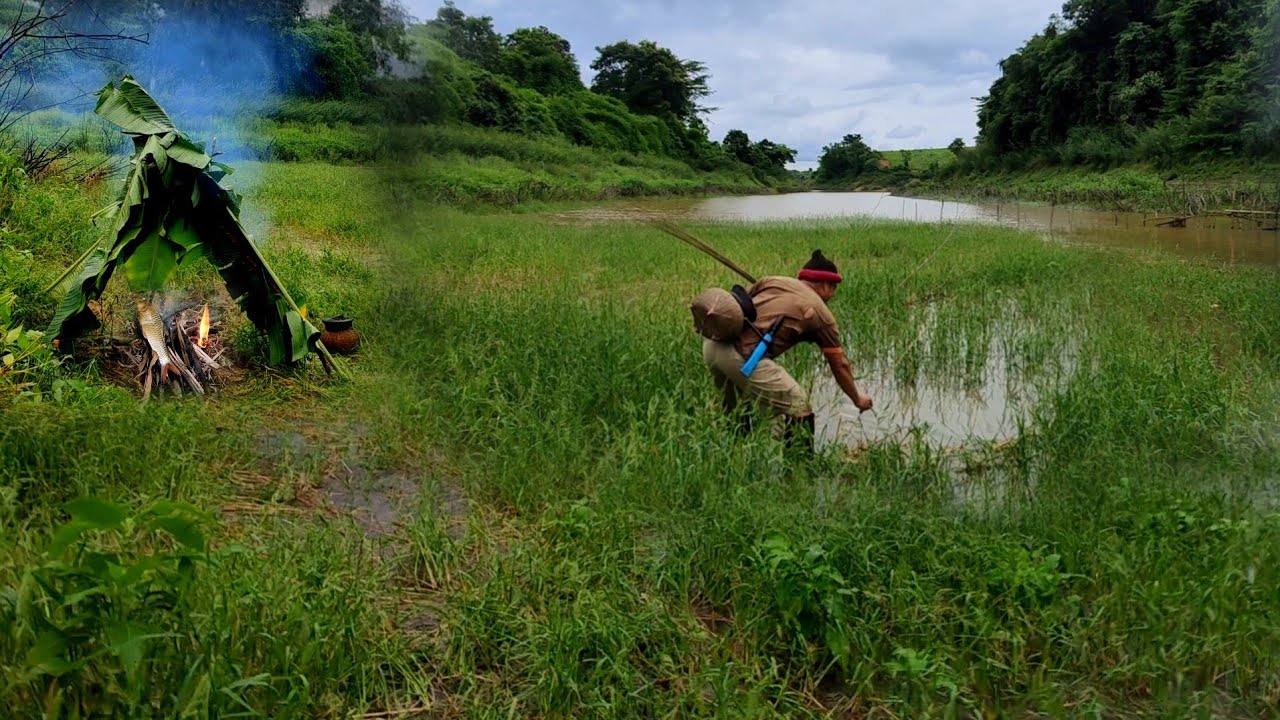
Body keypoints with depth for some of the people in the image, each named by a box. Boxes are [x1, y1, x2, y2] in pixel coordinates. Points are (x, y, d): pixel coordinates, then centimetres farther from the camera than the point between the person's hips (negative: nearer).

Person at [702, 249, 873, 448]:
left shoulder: (772, 280, 23)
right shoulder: (821, 313, 13)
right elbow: (839, 366, 20)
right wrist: (857, 398, 34)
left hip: (712, 343, 7)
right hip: (743, 355, -7)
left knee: (734, 407, 30)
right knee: (797, 409, 6)